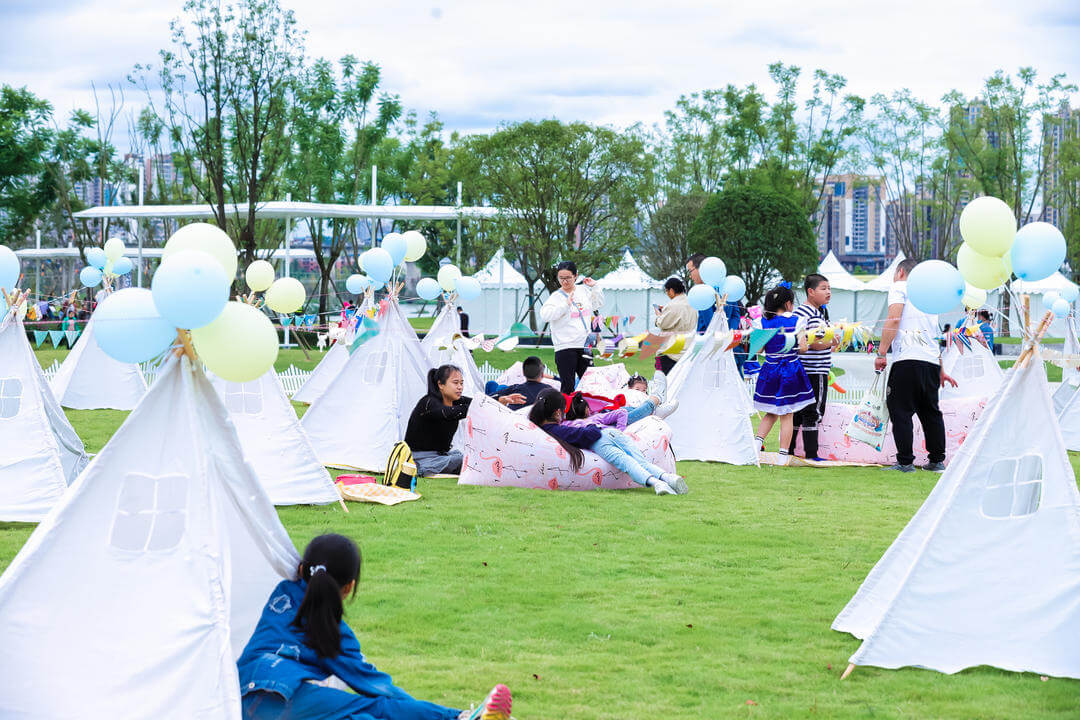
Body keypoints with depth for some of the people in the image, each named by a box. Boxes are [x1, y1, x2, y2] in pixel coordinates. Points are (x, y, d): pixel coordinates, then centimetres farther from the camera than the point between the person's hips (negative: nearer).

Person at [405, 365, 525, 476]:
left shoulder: (456, 401, 5)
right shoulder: (428, 403, -20)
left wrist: (501, 400, -31)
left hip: (440, 455, 9)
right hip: (421, 460, -9)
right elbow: (450, 413, -40)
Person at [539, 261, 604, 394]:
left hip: (585, 346, 5)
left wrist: (594, 287, 13)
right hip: (565, 347, -5)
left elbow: (599, 304, 27)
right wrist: (566, 304, -23)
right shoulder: (556, 297, -5)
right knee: (568, 387, -7)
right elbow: (545, 315, -20)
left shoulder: (584, 292, 10)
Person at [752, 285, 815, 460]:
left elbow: (758, 348, -1)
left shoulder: (763, 322, 1)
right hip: (790, 370, -3)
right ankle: (783, 454, 1)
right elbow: (803, 348, -11)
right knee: (786, 415, 3)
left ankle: (758, 440, -3)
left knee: (771, 414, 18)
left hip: (770, 370, 3)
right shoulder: (795, 321, -8)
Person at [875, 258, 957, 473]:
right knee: (930, 411, 15)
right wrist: (941, 371, 36)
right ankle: (937, 460, 18)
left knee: (900, 411, -4)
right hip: (932, 361, 7)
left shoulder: (899, 287, 5)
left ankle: (905, 462, -8)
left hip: (908, 359, -7)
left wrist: (881, 353, -11)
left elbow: (894, 319, -10)